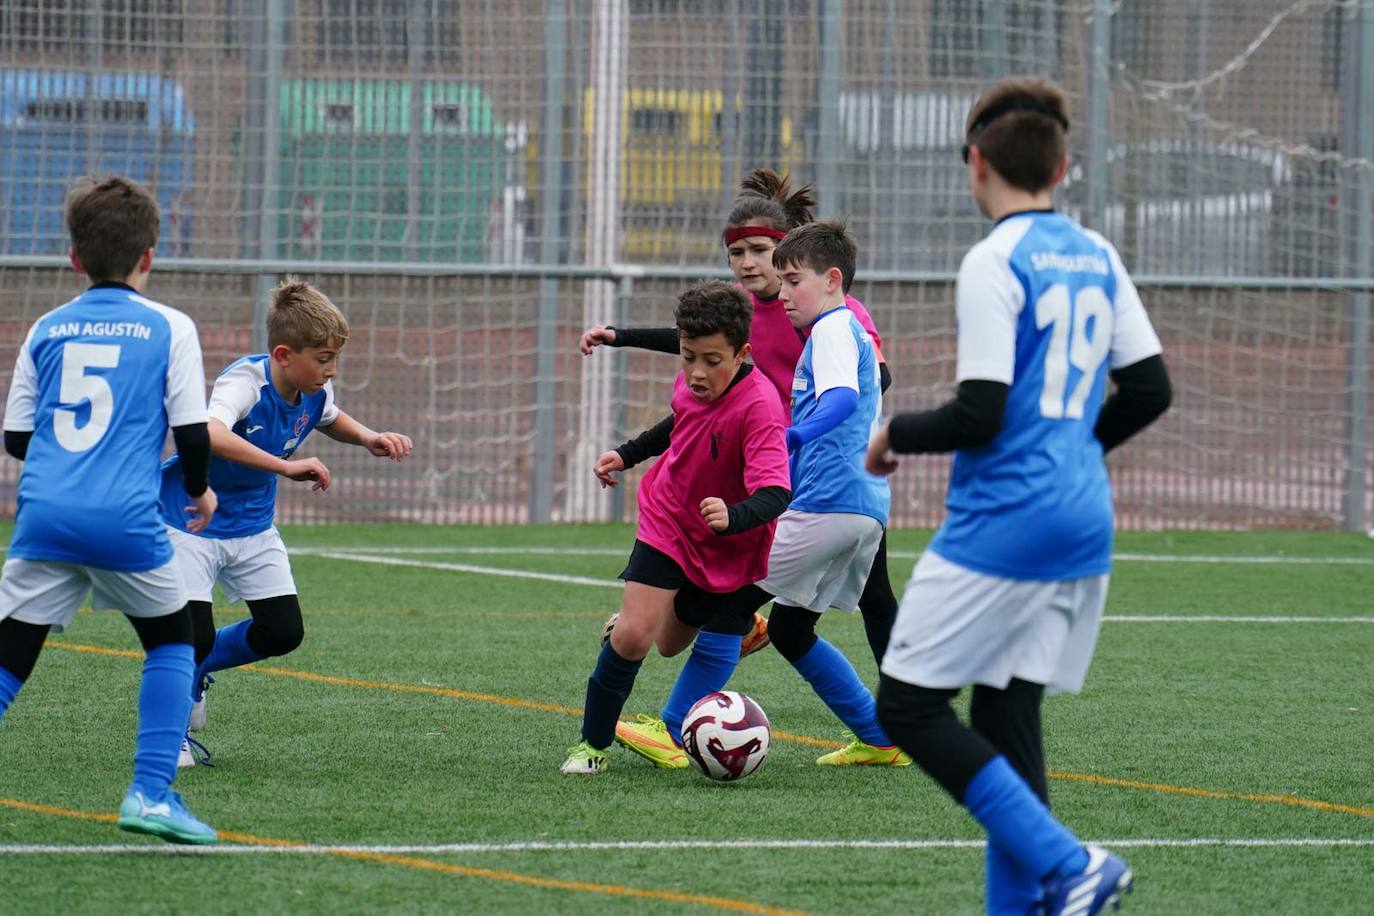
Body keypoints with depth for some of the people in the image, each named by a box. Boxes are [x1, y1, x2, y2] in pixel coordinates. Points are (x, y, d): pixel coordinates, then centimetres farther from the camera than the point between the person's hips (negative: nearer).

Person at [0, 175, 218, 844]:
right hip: (126, 518, -2)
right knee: (171, 642, 18)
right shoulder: (169, 328, 3)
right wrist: (197, 489, 21)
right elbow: (192, 432, 0)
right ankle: (151, 792, 5)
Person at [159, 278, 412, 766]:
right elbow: (208, 433, -53)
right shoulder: (245, 382, -31)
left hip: (252, 524, 7)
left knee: (283, 633, -3)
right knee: (194, 636, -17)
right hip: (190, 519, -7)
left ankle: (195, 669, 26)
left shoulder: (316, 392, -9)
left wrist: (370, 439, -4)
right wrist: (285, 466, -56)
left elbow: (330, 419, 18)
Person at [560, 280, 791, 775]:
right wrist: (627, 454, 22)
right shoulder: (691, 383, -11)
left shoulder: (759, 408, -31)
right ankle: (593, 744, 4)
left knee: (671, 644, 17)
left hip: (728, 549, -3)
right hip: (666, 524, 3)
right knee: (633, 638, -14)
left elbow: (775, 493, -40)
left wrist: (734, 517, -59)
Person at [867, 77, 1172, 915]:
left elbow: (979, 415, -17)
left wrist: (893, 436, 0)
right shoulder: (1098, 258, 10)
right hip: (1084, 528, 8)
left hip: (1003, 524, -8)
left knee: (910, 706, -2)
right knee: (1007, 715, 11)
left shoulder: (994, 264, -12)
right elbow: (1150, 389, 13)